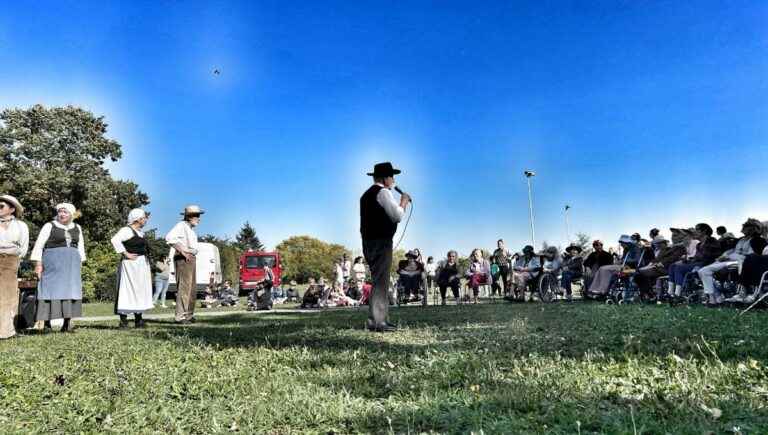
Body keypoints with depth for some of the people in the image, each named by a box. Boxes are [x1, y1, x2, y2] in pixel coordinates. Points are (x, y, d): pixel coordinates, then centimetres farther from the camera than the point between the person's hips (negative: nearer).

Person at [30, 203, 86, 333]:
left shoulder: (77, 228, 13)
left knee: (70, 291, -1)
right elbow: (39, 245, -2)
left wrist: (80, 263, 11)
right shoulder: (50, 226, 2)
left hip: (72, 264, 4)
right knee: (50, 290, -7)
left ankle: (67, 324, 1)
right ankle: (46, 324, -5)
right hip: (53, 263, -3)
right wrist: (38, 263, -9)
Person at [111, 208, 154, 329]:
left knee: (140, 291, 11)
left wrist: (148, 268, 19)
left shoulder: (140, 232, 17)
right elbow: (115, 240, -26)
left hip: (142, 265, 9)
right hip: (131, 265, -9)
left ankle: (138, 320, 17)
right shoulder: (127, 230, -10)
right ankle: (123, 320, -5)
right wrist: (126, 254, -22)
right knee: (127, 290, -8)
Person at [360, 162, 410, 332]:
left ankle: (380, 318, 21)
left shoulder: (367, 194, 21)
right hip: (381, 242, -10)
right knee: (381, 282, -9)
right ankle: (377, 322, -10)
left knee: (379, 281, 16)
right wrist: (404, 201, 0)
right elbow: (397, 216, -15)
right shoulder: (383, 192, -9)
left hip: (369, 242, 10)